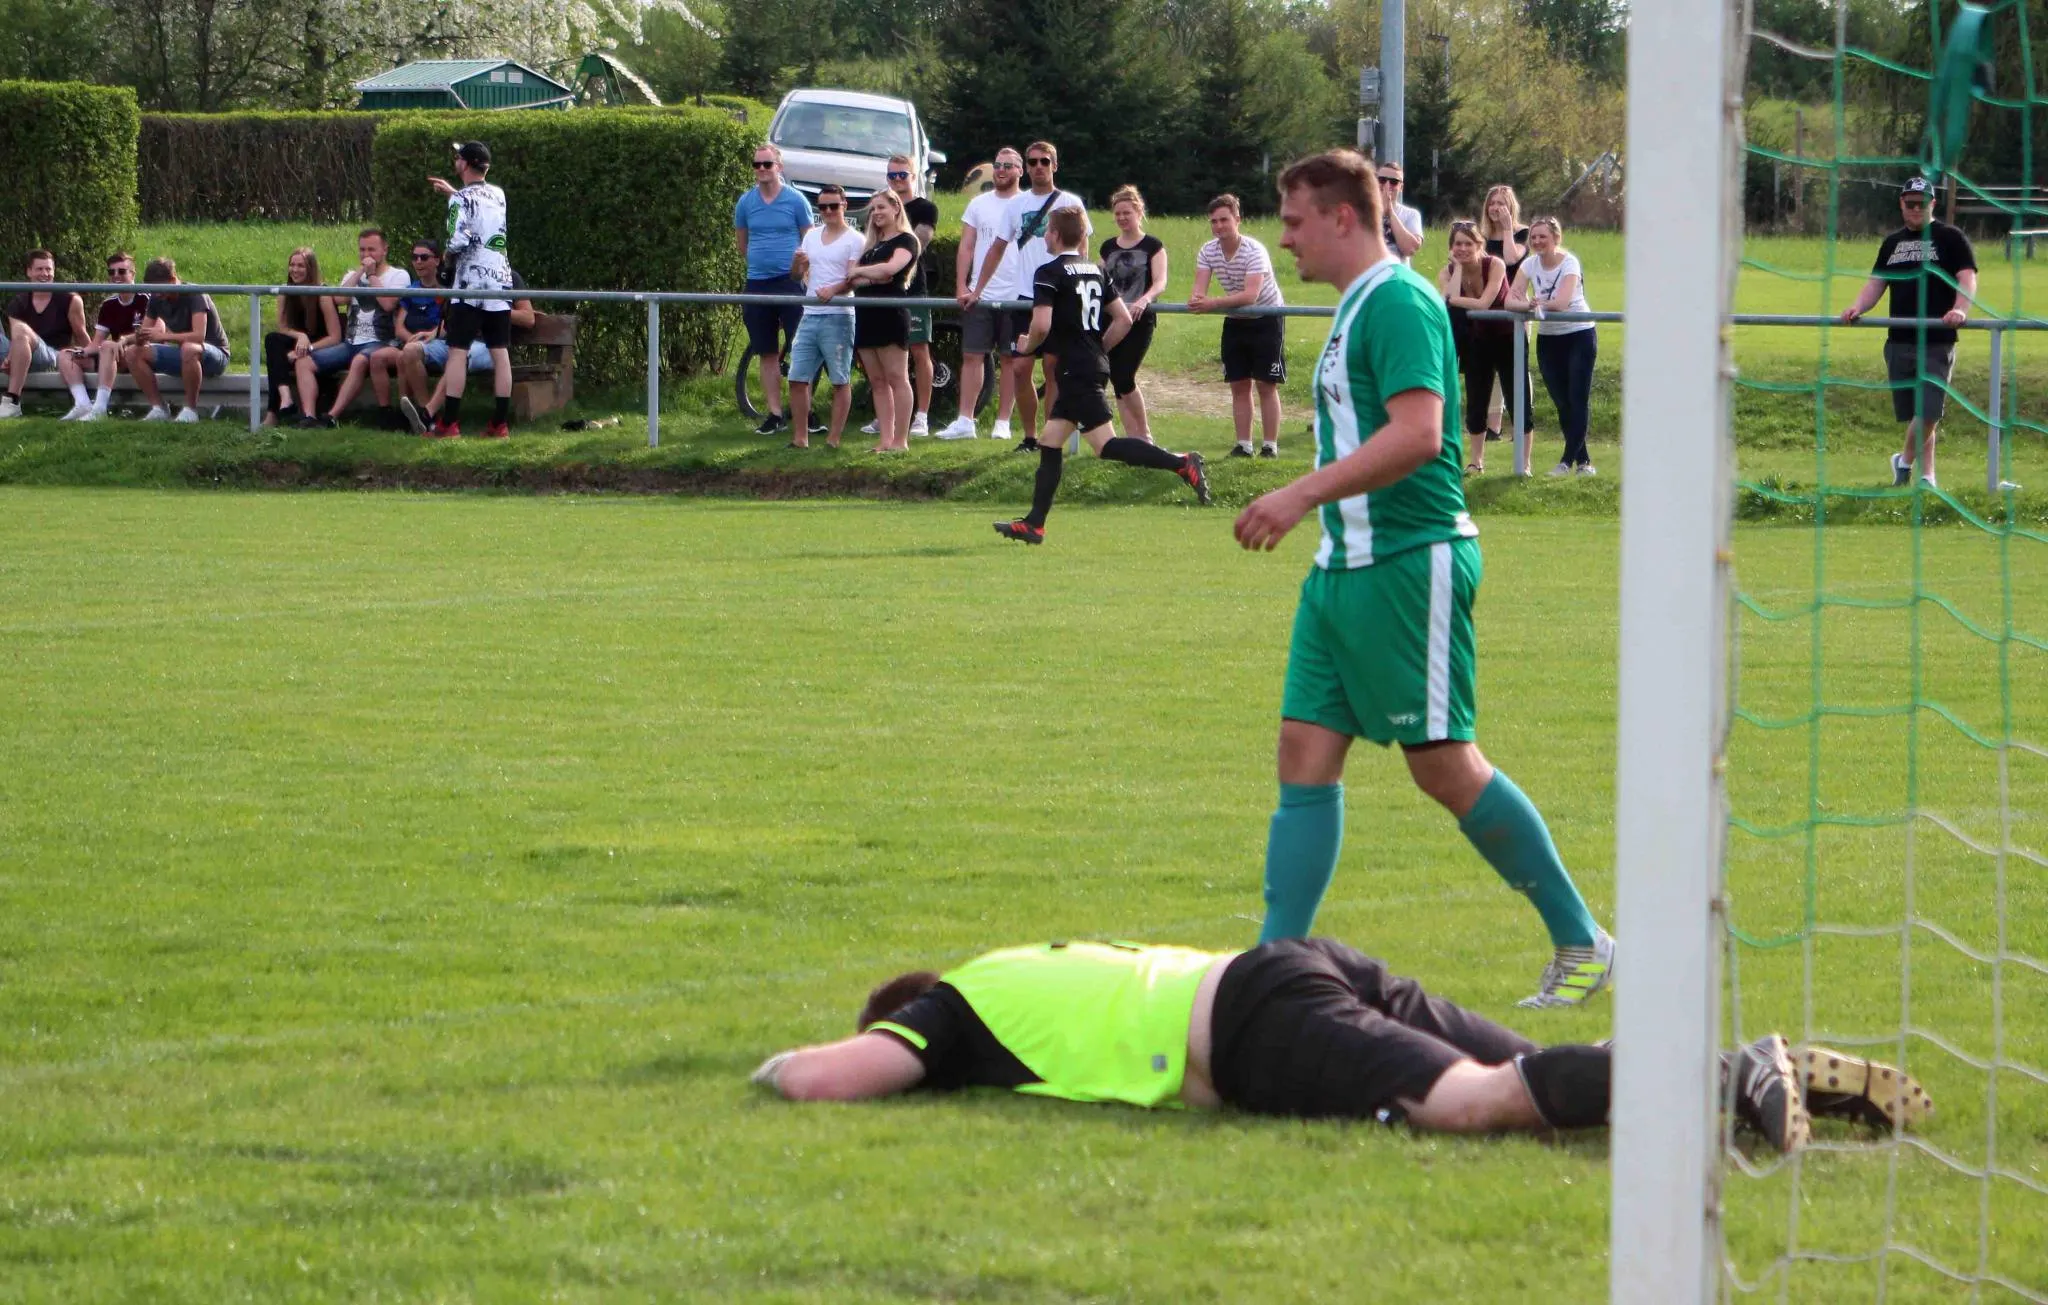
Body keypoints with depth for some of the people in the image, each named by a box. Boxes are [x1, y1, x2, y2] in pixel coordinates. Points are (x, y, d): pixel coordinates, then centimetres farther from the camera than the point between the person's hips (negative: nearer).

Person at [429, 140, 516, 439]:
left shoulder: (461, 200, -10)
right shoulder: (498, 195, 11)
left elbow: (459, 241, -20)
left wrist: (446, 253, 1)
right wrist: (453, 191, 40)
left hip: (471, 282, -6)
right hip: (501, 280, 6)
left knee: (458, 352, -4)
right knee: (500, 352, 5)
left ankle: (449, 423, -8)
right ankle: (500, 423, 4)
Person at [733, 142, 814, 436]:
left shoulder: (795, 200, -2)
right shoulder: (746, 202, 6)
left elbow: (809, 242, 4)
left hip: (791, 281, -3)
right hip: (758, 283, 3)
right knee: (768, 354, 6)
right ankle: (775, 414, 10)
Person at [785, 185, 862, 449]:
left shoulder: (854, 240, -1)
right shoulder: (812, 236, 17)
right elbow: (797, 274, 19)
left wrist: (833, 290, -30)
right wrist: (798, 263, -4)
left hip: (838, 316, -6)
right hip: (810, 316, 6)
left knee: (840, 381, -1)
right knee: (797, 378, 4)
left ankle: (833, 439, 2)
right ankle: (800, 437, 12)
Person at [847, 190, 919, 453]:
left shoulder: (905, 241, 0)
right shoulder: (872, 244, 23)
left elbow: (891, 267, -19)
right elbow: (851, 279, 11)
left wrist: (860, 272, -5)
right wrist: (872, 277, -10)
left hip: (890, 314, -8)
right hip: (866, 315, 8)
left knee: (896, 379, -8)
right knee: (877, 381, 5)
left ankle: (900, 441, -9)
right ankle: (886, 440, 6)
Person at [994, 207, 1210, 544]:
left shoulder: (1050, 273, -10)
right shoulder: (1095, 271, 14)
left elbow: (1041, 325, -20)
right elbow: (1124, 320, 13)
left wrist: (1027, 346, 0)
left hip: (1076, 370, -9)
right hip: (1095, 365, 9)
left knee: (1105, 444, -11)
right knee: (1050, 442, 11)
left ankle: (1180, 464, -21)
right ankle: (1034, 524, 11)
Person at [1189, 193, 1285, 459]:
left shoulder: (1254, 251, -27)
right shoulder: (1208, 252, -7)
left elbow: (1250, 295, -38)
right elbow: (1199, 290, -15)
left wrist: (1213, 303, -49)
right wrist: (1196, 300, -41)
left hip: (1266, 319, -5)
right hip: (1235, 320, 5)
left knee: (1266, 385, -4)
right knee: (1239, 385, 5)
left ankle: (1270, 446, 0)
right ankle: (1243, 445, 9)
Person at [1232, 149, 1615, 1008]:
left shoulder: (1398, 303, -15)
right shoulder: (1356, 309, 16)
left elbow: (1417, 431, -27)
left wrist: (1305, 494, -29)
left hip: (1410, 566, -10)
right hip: (1345, 567, 10)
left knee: (1445, 766, -4)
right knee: (1306, 754, 4)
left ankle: (1582, 943, 7)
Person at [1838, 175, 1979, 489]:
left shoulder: (1950, 239, 1)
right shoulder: (1893, 243, 19)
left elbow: (1967, 278, -9)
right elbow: (1876, 283, 16)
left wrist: (1960, 309, -28)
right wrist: (1858, 307, -4)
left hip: (1937, 343, -5)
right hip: (1899, 342, 5)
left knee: (1927, 412, -12)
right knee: (1916, 414, 8)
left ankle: (1905, 461, 8)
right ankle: (1926, 474, 17)